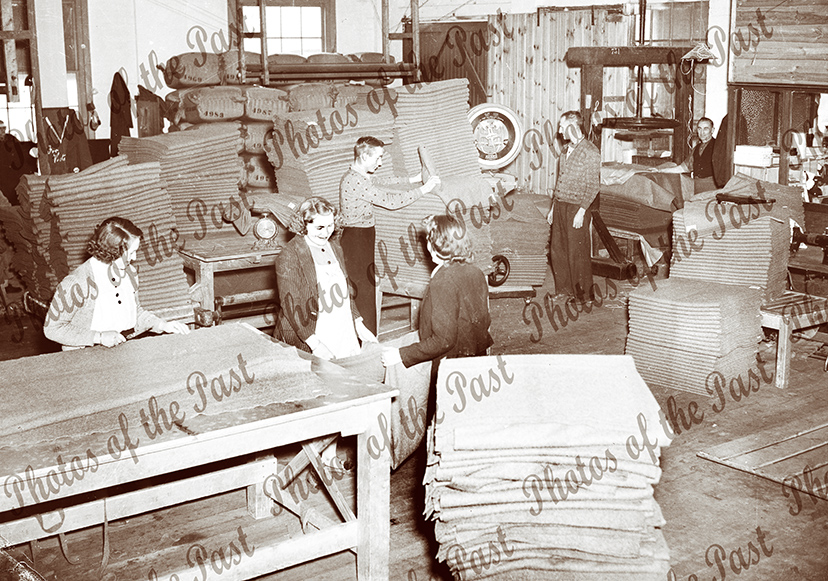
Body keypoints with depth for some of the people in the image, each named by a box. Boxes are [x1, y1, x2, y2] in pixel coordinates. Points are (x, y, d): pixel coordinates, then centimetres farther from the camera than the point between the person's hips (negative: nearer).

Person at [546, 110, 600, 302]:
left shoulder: (590, 152, -11)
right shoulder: (567, 150, 14)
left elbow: (593, 186, -14)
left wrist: (581, 211, -19)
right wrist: (553, 206, 17)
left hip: (576, 208, -8)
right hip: (560, 206, 8)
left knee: (578, 254, -2)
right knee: (557, 250, 9)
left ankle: (583, 296, 9)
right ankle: (563, 290, 21)